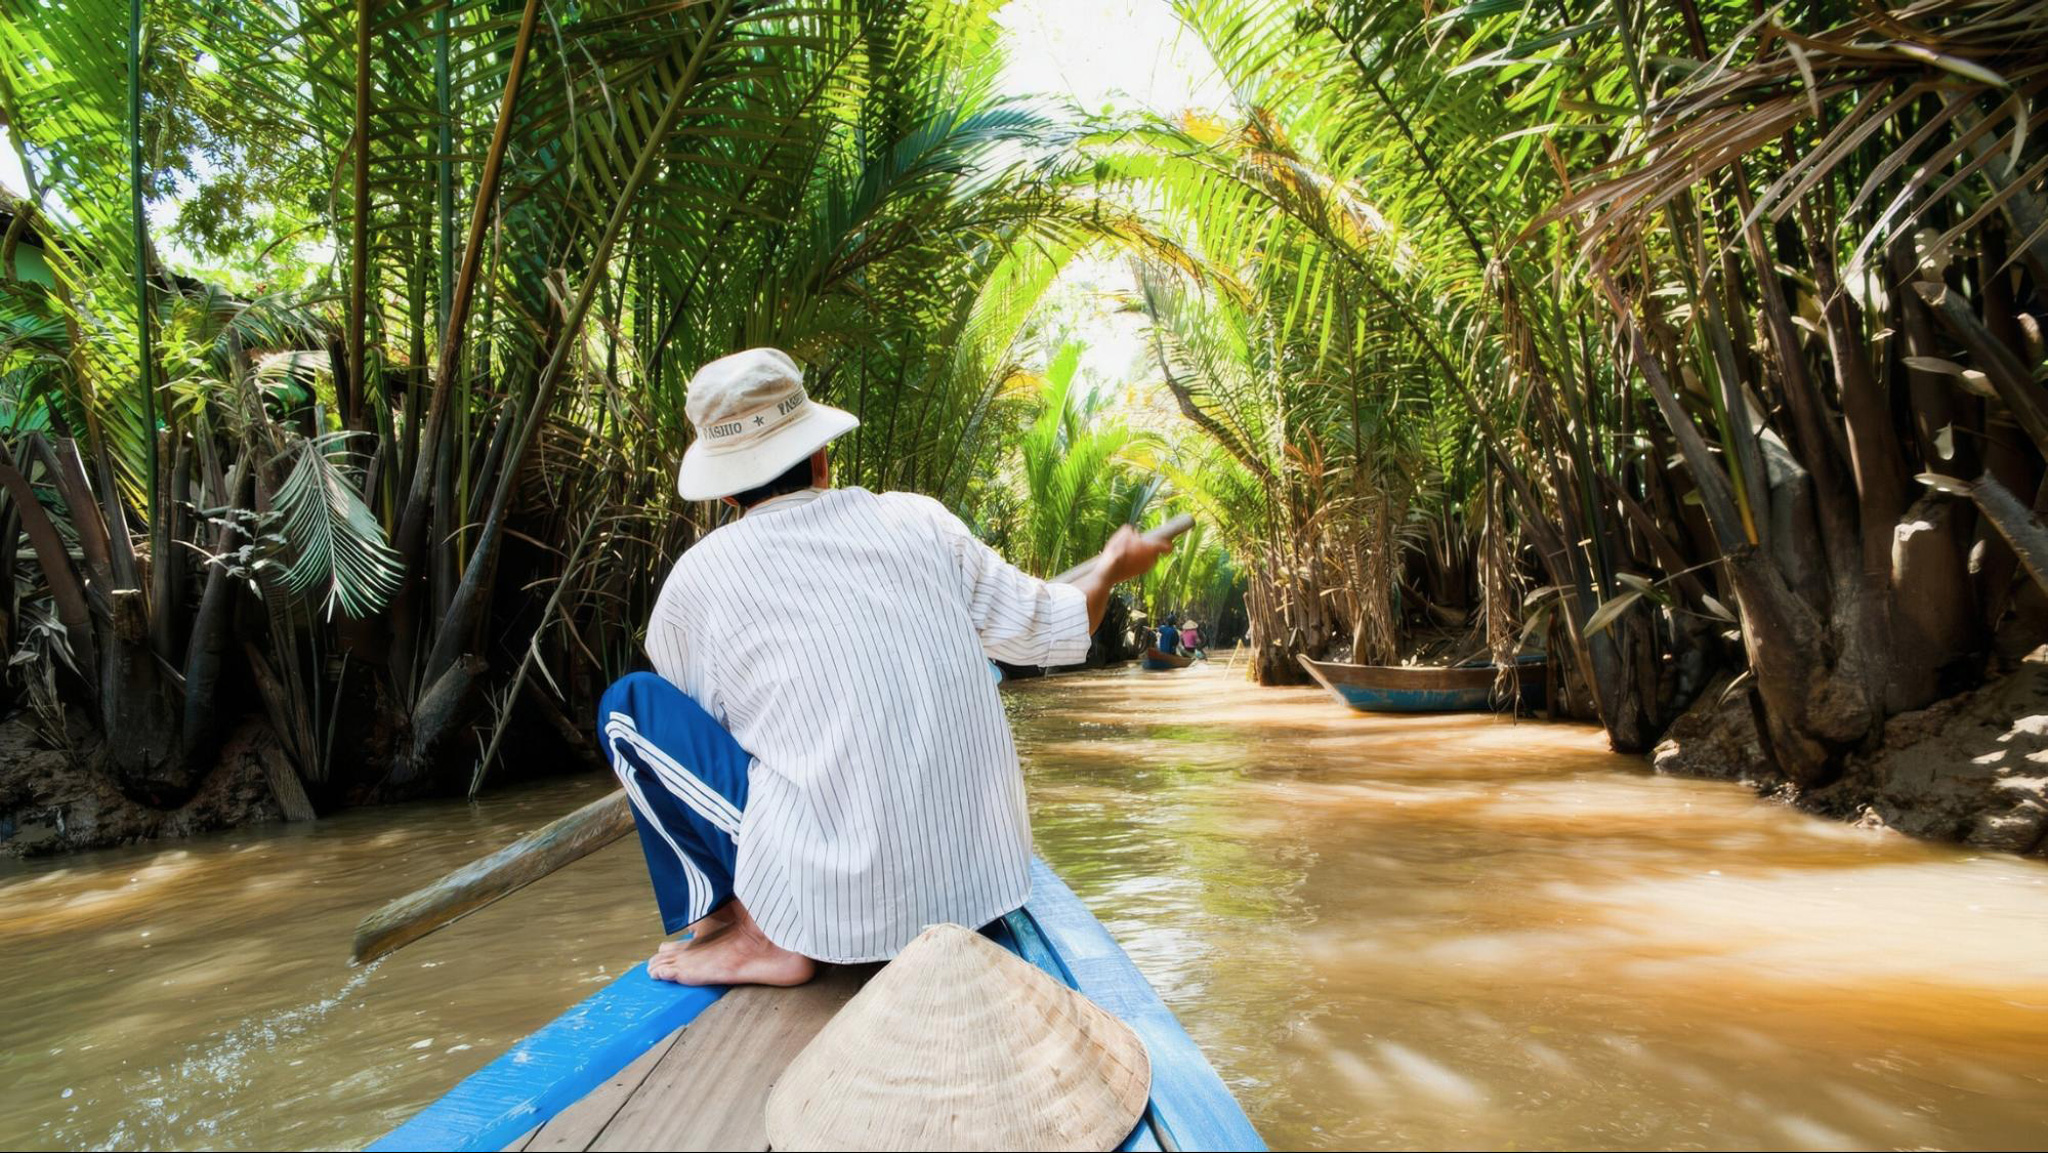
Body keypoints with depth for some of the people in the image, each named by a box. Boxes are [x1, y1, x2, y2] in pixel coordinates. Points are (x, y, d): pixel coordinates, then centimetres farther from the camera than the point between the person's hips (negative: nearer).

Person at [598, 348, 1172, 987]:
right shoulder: (916, 520, 0)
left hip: (844, 902, -4)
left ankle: (762, 936, 1)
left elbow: (700, 725, 14)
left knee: (630, 704, 6)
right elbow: (1058, 631, 9)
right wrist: (1115, 565, 29)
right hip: (980, 879, 5)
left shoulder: (695, 581, -5)